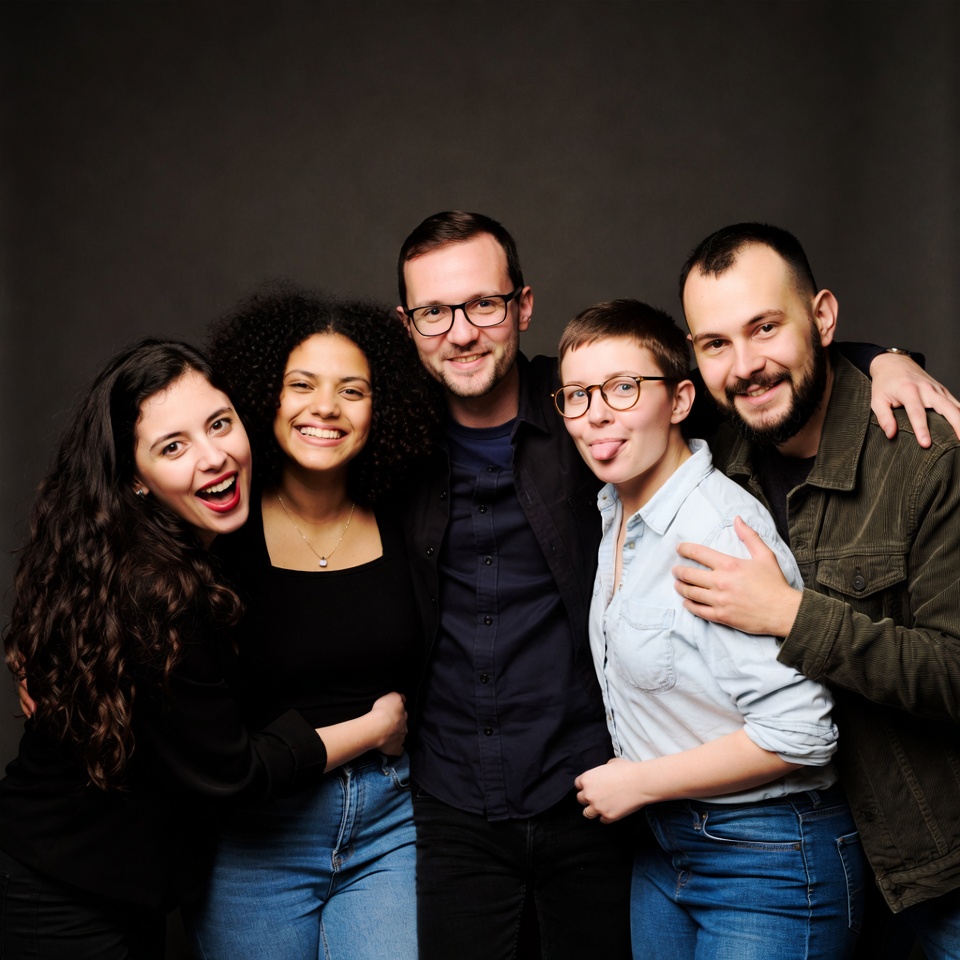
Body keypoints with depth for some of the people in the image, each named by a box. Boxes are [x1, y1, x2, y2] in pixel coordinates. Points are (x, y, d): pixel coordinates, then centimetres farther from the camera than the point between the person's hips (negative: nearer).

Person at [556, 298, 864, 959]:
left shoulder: (721, 529, -23)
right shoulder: (616, 507, 3)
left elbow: (799, 734, -26)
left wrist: (639, 783, -16)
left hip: (770, 865, -8)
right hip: (664, 845, 8)